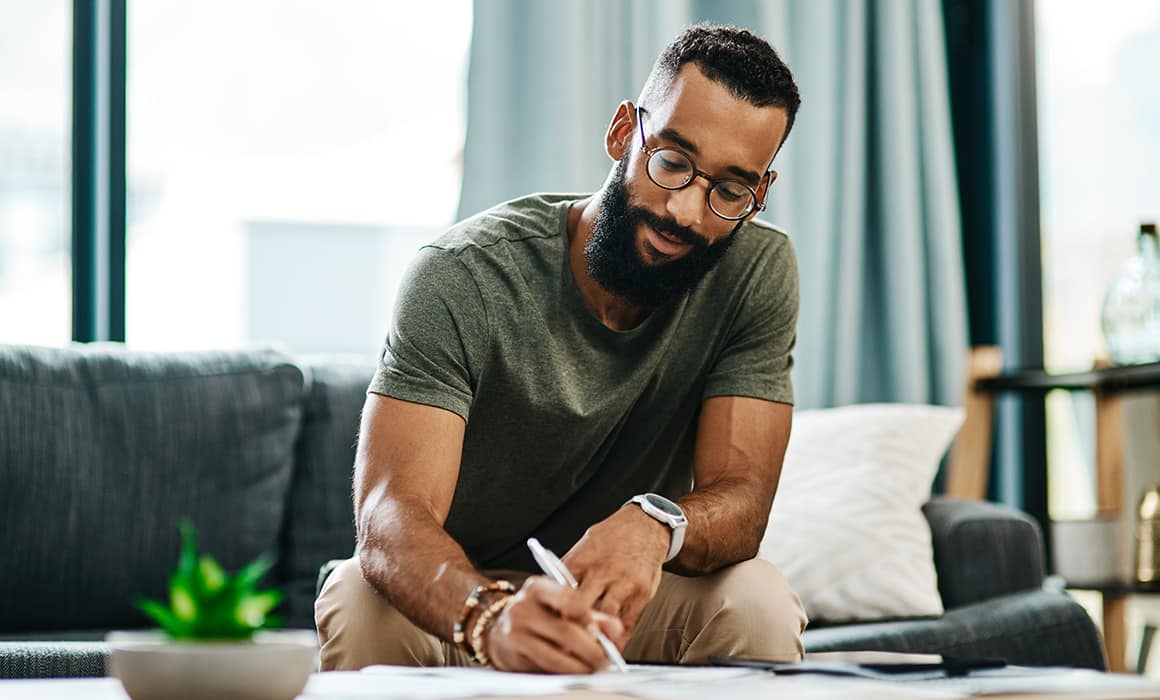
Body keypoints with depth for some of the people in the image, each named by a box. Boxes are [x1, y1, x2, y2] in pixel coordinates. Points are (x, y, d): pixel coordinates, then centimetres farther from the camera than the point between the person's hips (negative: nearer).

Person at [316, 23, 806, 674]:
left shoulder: (759, 273, -13)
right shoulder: (464, 278, -22)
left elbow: (741, 498, -18)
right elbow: (392, 513, -32)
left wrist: (654, 524, -44)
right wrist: (491, 617, -56)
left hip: (620, 598, 2)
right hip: (457, 601, -2)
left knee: (758, 601, -28)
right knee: (364, 601, -34)